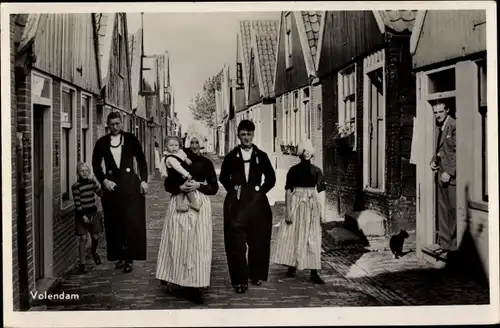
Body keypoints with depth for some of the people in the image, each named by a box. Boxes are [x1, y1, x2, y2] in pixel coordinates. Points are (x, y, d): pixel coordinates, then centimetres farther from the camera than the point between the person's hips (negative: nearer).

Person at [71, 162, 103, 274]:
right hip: (82, 215, -5)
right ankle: (82, 264, 1)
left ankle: (94, 251, 43)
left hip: (93, 213, 5)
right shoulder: (76, 186, -11)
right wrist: (83, 216, -17)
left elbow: (100, 193, 10)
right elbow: (77, 203, -13)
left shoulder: (92, 182, 5)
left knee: (95, 237, 9)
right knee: (83, 238, -5)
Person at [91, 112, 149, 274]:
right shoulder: (102, 142, 6)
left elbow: (141, 160, 6)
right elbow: (96, 164, 8)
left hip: (130, 183, -1)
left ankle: (129, 257, 1)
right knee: (114, 222, 4)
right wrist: (104, 180, -6)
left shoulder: (131, 139, 4)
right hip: (111, 184, 2)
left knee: (132, 221, -5)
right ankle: (119, 256, 15)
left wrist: (143, 180, -2)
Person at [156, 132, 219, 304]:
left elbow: (214, 187, 6)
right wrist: (180, 187, -14)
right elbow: (168, 184, 4)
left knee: (198, 244, -2)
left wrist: (198, 185, -9)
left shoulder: (206, 163, 9)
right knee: (177, 242, -2)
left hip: (200, 206, 1)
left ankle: (196, 285, 1)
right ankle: (172, 277, 15)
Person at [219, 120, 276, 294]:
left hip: (257, 201, 1)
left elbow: (271, 178, 11)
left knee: (258, 240, 6)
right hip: (236, 203, -1)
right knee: (236, 242, -5)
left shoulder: (261, 156, 6)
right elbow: (224, 177, 15)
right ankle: (240, 279, 0)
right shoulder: (231, 156, 5)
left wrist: (260, 190, 1)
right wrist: (233, 189, 3)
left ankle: (257, 275, 22)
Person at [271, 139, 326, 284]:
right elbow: (288, 191, -1)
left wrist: (322, 211, 2)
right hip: (296, 204, -1)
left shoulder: (317, 171, 5)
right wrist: (288, 210, -8)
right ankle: (292, 267, 17)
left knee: (313, 239, 1)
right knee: (293, 236, 3)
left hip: (312, 206, 1)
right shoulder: (293, 170, 0)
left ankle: (314, 273, 3)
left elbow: (321, 192, 7)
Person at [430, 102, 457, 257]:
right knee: (442, 210, 10)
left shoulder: (454, 126, -12)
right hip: (441, 173, 8)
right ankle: (444, 244, 17)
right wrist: (433, 161, 8)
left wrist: (449, 173, -16)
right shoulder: (438, 127, 14)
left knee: (454, 209, -4)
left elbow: (457, 152, -14)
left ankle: (455, 246, 3)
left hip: (452, 174, -8)